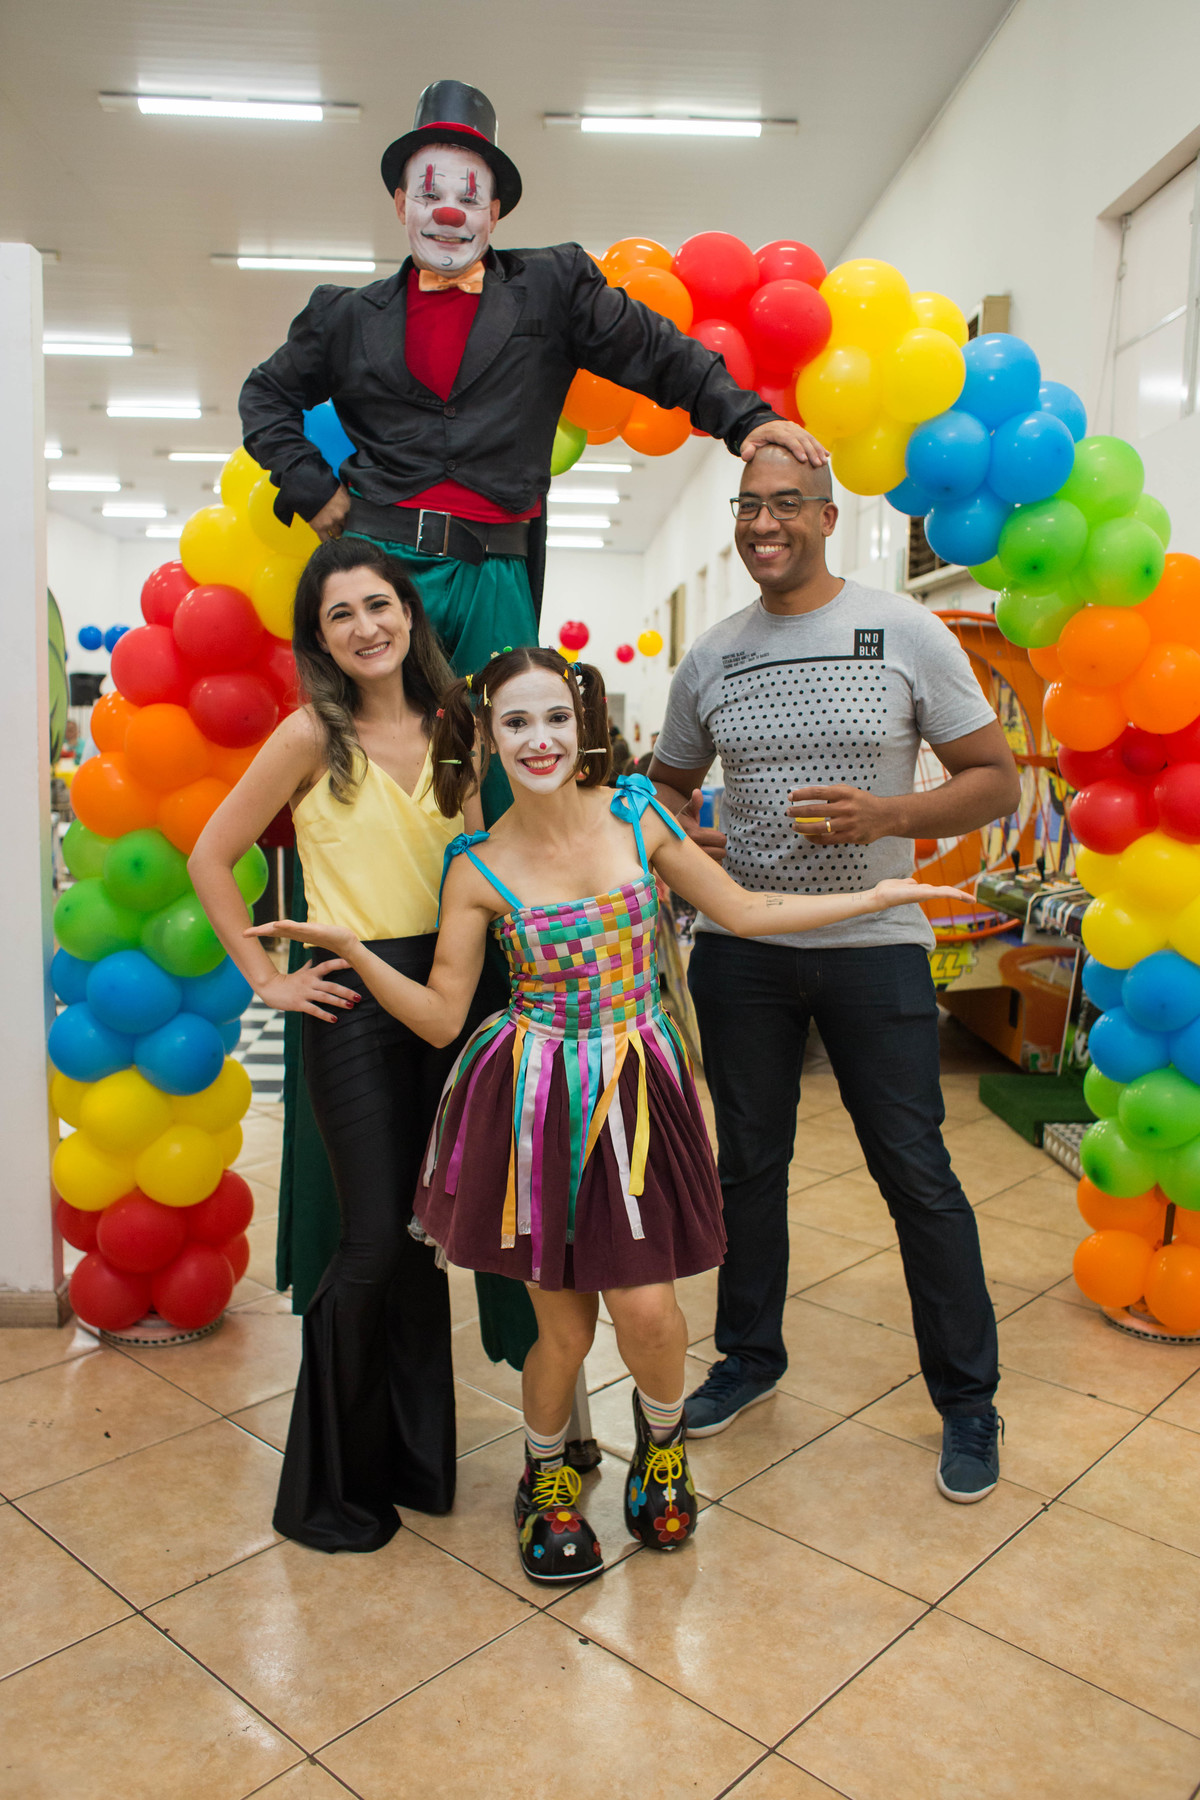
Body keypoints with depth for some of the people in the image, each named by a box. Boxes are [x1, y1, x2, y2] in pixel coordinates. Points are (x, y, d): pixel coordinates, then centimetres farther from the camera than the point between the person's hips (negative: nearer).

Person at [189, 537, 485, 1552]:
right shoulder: (314, 736, -6)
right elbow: (210, 858, -3)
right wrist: (267, 978, -6)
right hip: (353, 1002, -4)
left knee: (422, 1231, 12)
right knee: (375, 1240, -3)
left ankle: (414, 1456, 30)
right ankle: (325, 1484, 18)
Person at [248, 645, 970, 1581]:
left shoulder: (634, 814, -1)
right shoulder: (479, 868, -5)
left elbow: (744, 911, 6)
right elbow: (441, 1014, -4)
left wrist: (881, 895, 6)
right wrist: (350, 949, -17)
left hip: (637, 1089, 1)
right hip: (534, 1103, -1)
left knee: (647, 1308, -2)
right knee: (564, 1327, 7)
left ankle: (662, 1440, 35)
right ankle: (546, 1481, 39)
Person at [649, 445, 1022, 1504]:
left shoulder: (905, 633, -3)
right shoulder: (710, 659, 6)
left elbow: (998, 780, -3)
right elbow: (669, 781, 19)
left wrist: (887, 815, -19)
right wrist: (675, 834, -4)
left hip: (874, 943, -3)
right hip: (739, 945, 3)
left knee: (916, 1173, 3)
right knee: (749, 1161, 14)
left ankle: (968, 1400, 22)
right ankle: (751, 1354, 35)